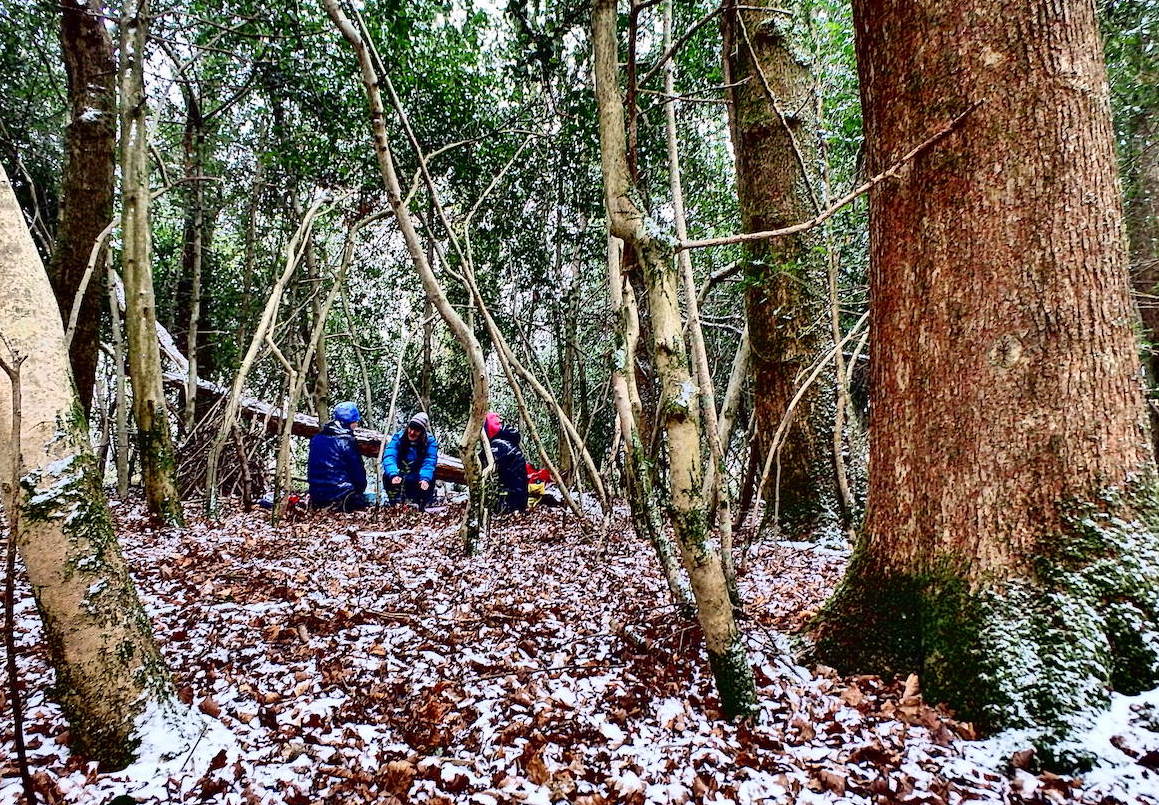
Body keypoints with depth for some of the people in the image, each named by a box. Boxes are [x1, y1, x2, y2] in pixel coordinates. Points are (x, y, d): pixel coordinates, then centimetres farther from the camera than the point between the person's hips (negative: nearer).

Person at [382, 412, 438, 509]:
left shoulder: (430, 441, -13)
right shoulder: (399, 437, -12)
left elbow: (429, 462, -23)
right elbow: (389, 456, -25)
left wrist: (425, 479, -43)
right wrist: (393, 474, -43)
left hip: (418, 480, -1)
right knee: (388, 476, -28)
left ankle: (422, 508, -8)